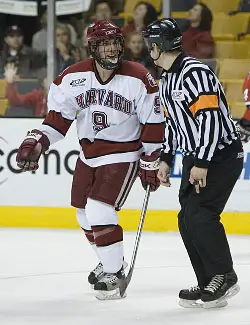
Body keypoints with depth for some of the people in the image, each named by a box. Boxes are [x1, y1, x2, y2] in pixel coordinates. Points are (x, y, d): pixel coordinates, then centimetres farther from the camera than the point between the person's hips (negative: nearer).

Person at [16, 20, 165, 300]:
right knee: (85, 214, 14)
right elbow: (58, 116, 1)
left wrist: (151, 162, -6)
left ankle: (114, 273, -2)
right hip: (88, 155, 5)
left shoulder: (139, 79, -16)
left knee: (99, 212, -18)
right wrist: (37, 141, -14)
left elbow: (154, 123, -9)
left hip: (122, 155, -5)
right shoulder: (73, 77, -8)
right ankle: (109, 260, 39)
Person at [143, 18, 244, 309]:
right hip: (196, 157, 10)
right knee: (187, 220, 4)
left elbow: (210, 119, -26)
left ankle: (224, 277, -7)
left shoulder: (195, 73, -21)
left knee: (199, 214, -18)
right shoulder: (166, 81, 11)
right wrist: (166, 159, 17)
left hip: (222, 155, -10)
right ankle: (210, 285, 10)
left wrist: (202, 163, -26)